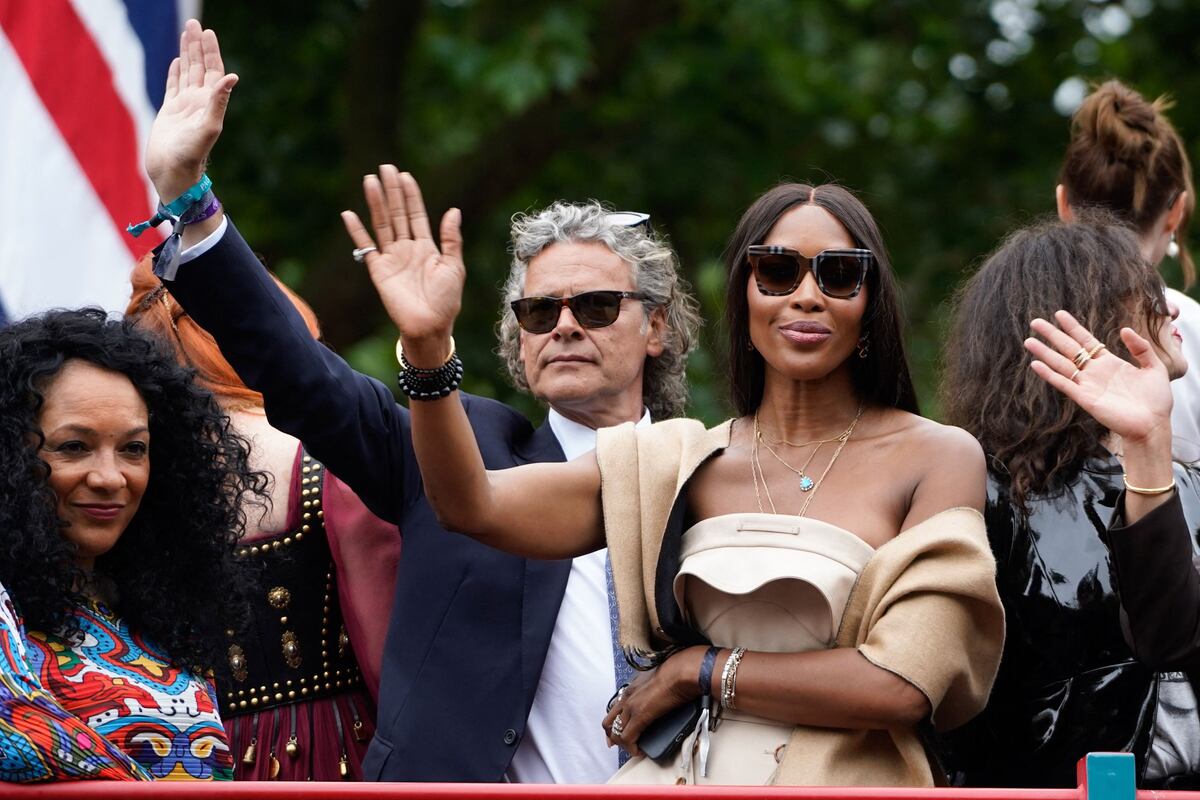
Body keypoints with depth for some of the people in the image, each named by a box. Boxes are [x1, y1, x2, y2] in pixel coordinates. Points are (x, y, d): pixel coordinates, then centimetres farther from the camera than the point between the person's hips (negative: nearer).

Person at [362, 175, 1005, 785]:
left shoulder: (936, 458, -1)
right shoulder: (685, 463, 9)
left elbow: (903, 685, -10)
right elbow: (475, 507, 0)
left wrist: (698, 670, -4)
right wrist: (427, 345, -14)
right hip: (684, 777, 3)